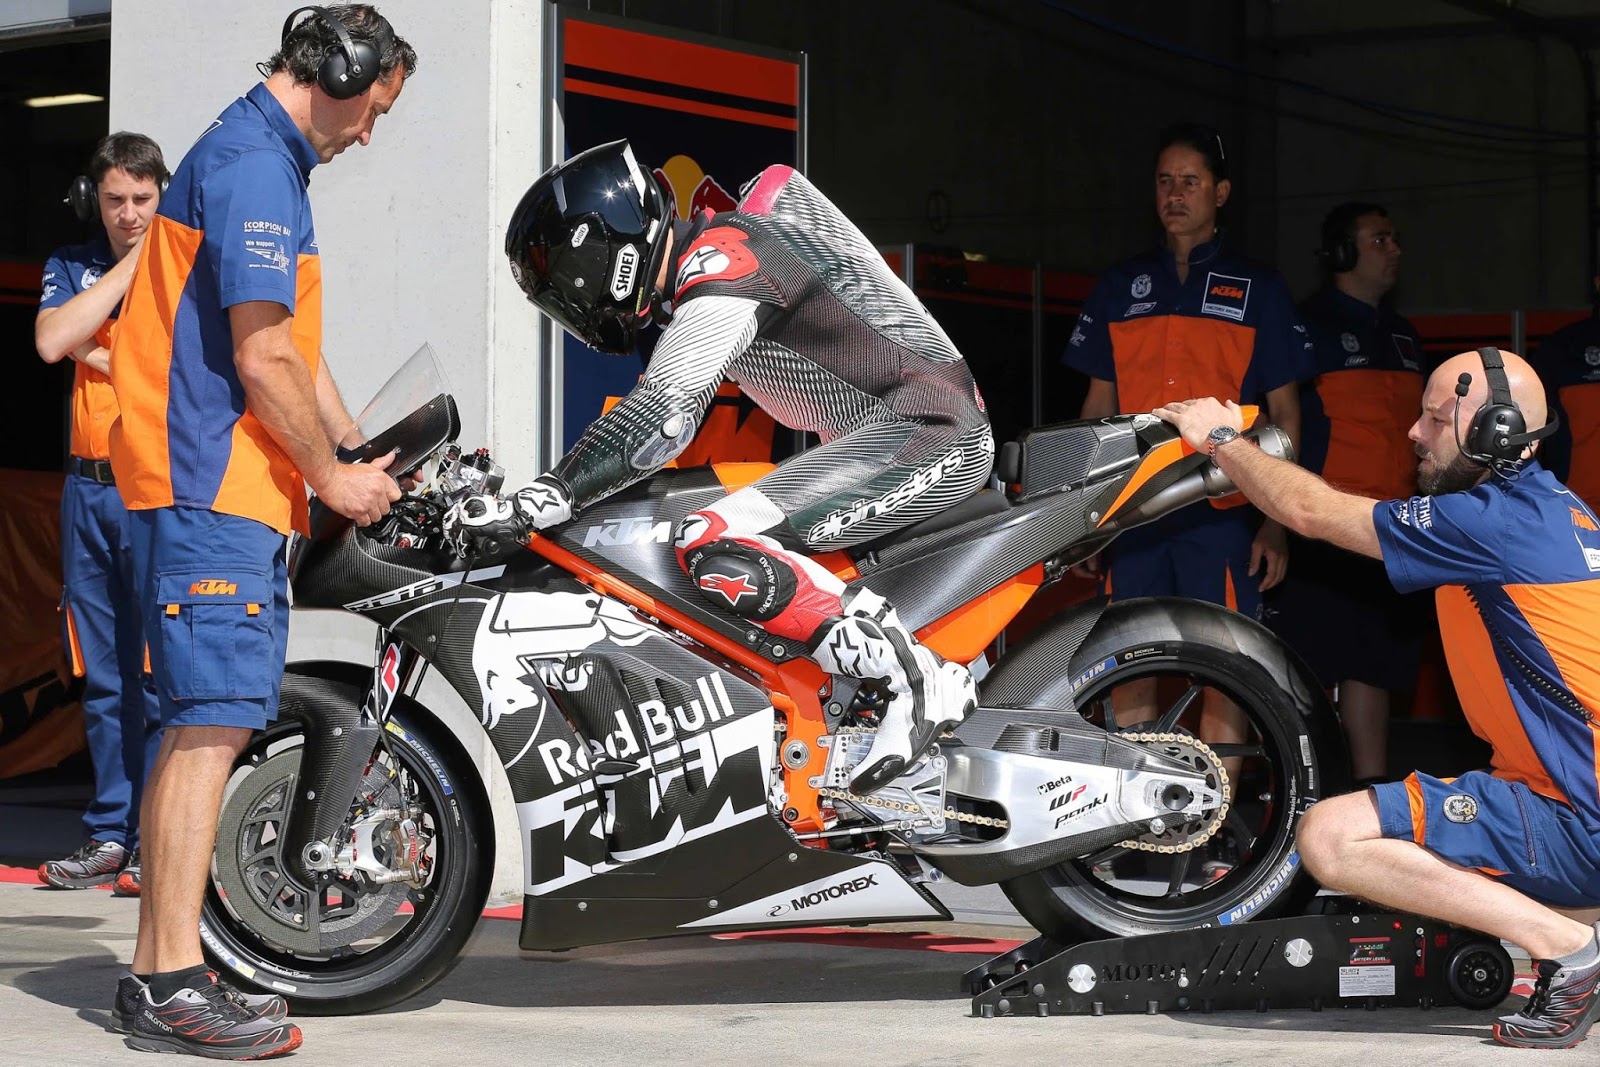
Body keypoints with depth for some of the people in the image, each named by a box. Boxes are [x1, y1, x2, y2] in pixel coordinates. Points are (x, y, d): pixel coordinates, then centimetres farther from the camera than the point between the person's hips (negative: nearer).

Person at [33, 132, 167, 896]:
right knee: (103, 677, 7)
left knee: (160, 675, -7)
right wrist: (130, 263, -5)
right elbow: (52, 341, -6)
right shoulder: (72, 267, 13)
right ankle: (110, 835, 13)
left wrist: (100, 354, -9)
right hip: (89, 489, 4)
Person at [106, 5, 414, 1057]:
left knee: (206, 723, 9)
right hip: (216, 485, -11)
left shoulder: (263, 160, 21)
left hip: (232, 486, 11)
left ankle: (158, 971, 11)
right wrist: (333, 479, -7)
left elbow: (294, 349, 26)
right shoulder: (256, 165, -12)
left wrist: (361, 457, 21)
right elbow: (261, 358, -17)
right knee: (214, 719, -14)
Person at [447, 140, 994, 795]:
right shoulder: (702, 263, 18)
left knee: (715, 548, -23)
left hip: (927, 427, -11)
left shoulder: (721, 260, -14)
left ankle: (917, 680, -22)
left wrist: (534, 505, -29)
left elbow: (662, 419, -25)